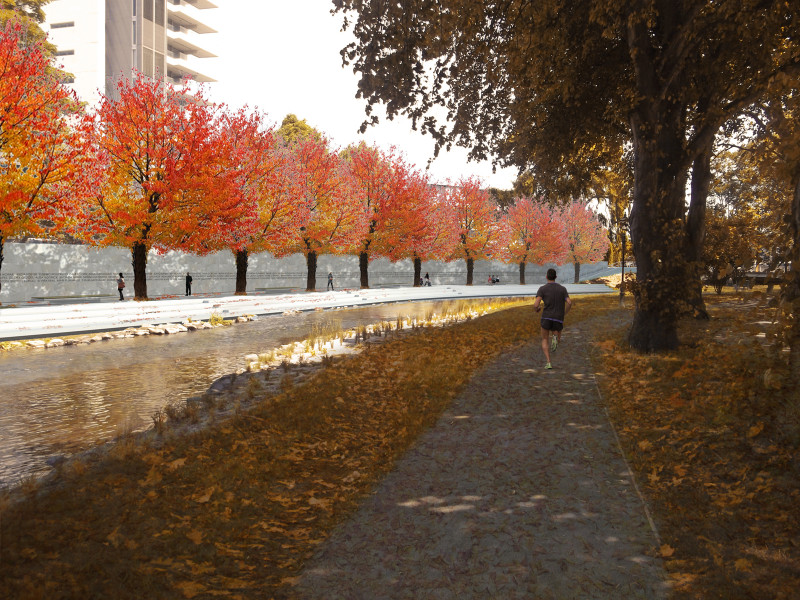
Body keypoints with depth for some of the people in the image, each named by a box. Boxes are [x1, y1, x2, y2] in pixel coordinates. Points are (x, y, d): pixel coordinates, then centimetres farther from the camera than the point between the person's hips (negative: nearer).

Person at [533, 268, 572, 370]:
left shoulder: (542, 289, -1)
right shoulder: (562, 288, 7)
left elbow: (536, 305, -12)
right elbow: (569, 303, -5)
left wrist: (536, 309, 14)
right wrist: (563, 315, 12)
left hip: (546, 318, -1)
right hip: (558, 319, 2)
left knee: (545, 340, 18)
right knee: (557, 342, 20)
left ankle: (548, 362, -4)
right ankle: (555, 338, -22)